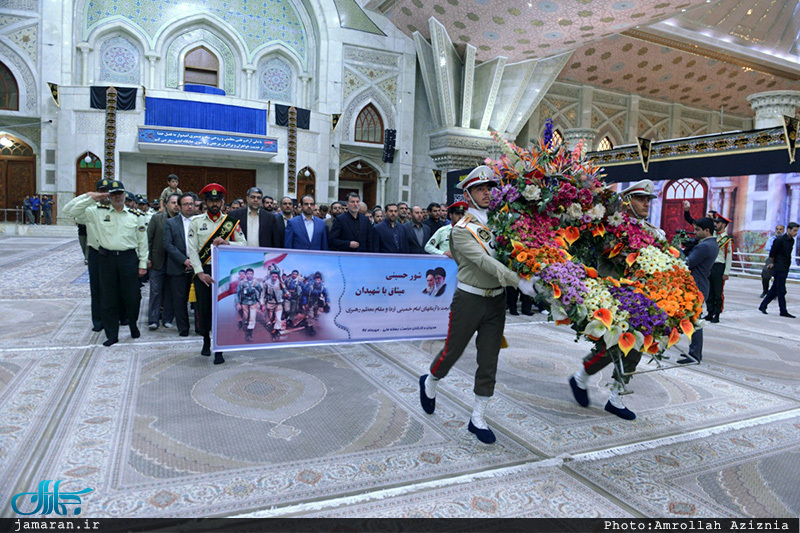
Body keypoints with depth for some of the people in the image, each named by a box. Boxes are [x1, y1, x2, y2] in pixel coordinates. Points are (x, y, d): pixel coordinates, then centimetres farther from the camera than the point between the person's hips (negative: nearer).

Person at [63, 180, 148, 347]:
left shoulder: (136, 216, 4)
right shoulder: (97, 212, 4)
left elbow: (142, 242, 7)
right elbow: (69, 210, 0)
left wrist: (143, 264, 3)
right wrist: (90, 197, -8)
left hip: (129, 258, -1)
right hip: (107, 258, 1)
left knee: (132, 296, 4)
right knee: (109, 298, 7)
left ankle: (133, 325, 31)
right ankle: (112, 334, 18)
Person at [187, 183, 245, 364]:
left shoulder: (231, 222, 5)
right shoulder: (196, 221, 4)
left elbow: (243, 245, 2)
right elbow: (192, 249, -2)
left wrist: (226, 242, -18)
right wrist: (200, 272, -11)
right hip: (203, 271, 1)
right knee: (203, 308, 5)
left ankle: (219, 350, 5)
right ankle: (206, 340, 31)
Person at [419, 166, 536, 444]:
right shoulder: (462, 229, -11)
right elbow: (484, 261, -24)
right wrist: (519, 281, -32)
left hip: (496, 301, 5)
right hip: (469, 300, -4)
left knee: (489, 362, 5)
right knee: (453, 351, 11)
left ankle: (477, 419, 18)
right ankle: (429, 383, 42)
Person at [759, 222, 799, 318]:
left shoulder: (791, 241, 11)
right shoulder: (780, 240, -13)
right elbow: (772, 253, -8)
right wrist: (772, 263, 4)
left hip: (785, 269, 8)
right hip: (779, 269, -8)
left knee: (775, 289, 11)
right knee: (781, 291, -3)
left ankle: (763, 306, 18)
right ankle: (783, 311, 3)